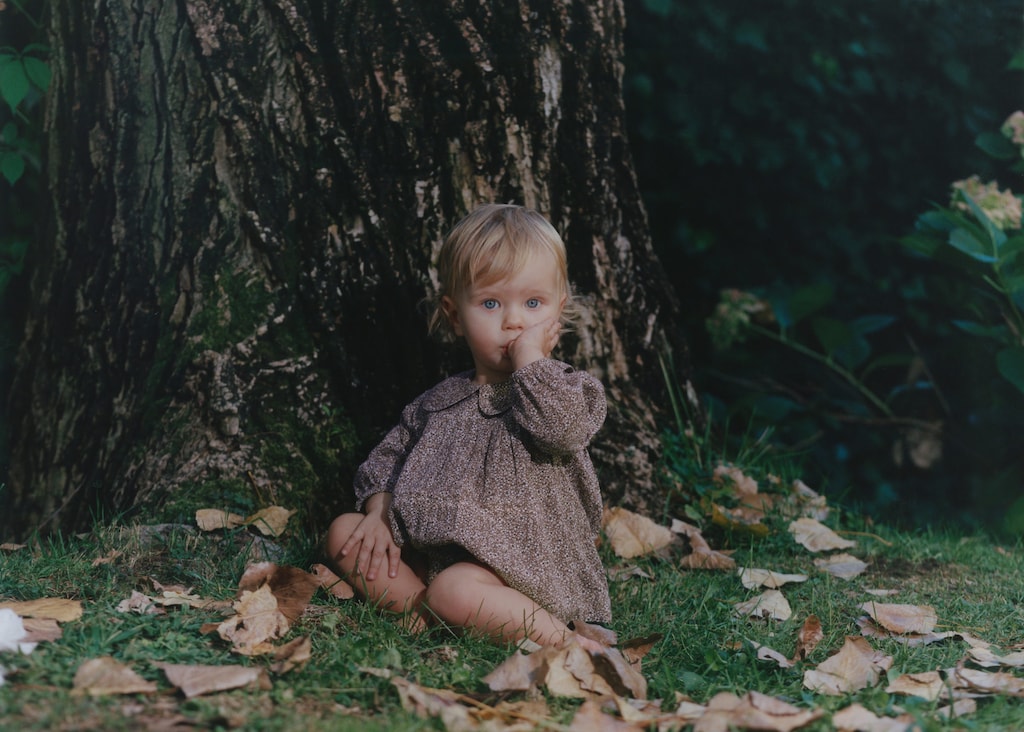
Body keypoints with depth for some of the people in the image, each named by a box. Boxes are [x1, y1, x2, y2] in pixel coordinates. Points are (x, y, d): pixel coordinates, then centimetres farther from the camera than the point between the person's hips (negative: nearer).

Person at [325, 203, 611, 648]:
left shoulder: (564, 389, -2)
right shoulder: (441, 401, 13)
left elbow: (562, 427, -26)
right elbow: (389, 457, 20)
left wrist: (530, 358, -17)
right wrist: (380, 512, 1)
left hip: (519, 558, -7)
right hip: (429, 550, 7)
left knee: (454, 590, -34)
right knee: (344, 533, -2)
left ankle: (561, 640, -20)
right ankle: (422, 610, -19)